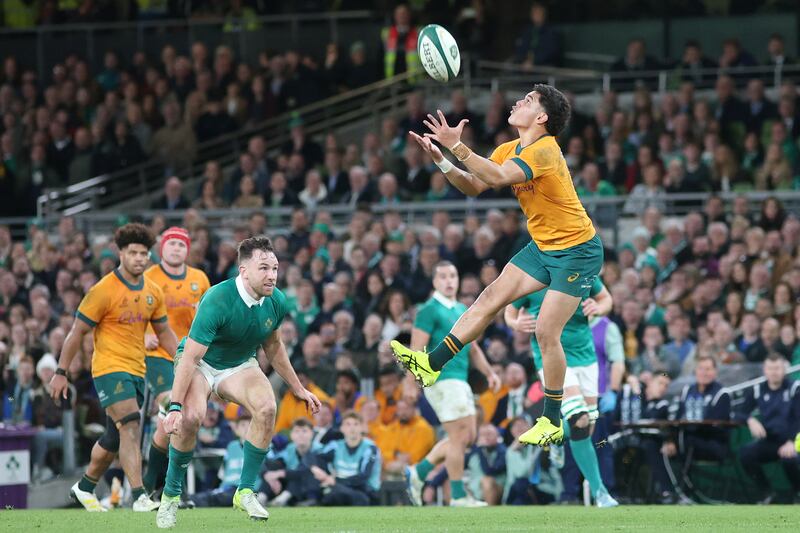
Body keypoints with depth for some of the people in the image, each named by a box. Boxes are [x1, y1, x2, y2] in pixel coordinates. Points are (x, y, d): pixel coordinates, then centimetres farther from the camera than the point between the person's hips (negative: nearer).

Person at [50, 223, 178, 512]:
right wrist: (61, 373, -7)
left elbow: (164, 332, 19)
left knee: (114, 439, 13)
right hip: (109, 367, -7)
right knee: (130, 427, -22)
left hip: (137, 370, 7)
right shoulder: (103, 290, -12)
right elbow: (77, 332, -7)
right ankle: (139, 496, -28)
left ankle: (85, 488, 33)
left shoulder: (153, 292, 6)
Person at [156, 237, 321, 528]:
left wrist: (298, 389, 15)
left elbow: (273, 346, 9)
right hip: (201, 363, -5)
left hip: (240, 364, 5)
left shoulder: (276, 302, -12)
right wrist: (175, 407, -36)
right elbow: (191, 356, -31)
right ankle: (171, 495, -10)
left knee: (266, 408, -25)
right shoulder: (218, 300, -31)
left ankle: (246, 491, -11)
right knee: (191, 417, -32)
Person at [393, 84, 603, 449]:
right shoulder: (508, 150, 4)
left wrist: (457, 147, -38)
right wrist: (440, 159, -9)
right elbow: (474, 187, 4)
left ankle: (552, 423, 1)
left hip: (577, 251, -8)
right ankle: (432, 364, 3)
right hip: (543, 246, 8)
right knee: (491, 297, 1)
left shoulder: (544, 151, -24)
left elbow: (499, 177, -37)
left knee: (547, 333, -10)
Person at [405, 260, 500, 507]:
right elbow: (417, 350, -13)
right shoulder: (429, 310, -8)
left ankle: (418, 472, 18)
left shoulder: (462, 310, 18)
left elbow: (473, 348, 26)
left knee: (467, 438, 8)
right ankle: (458, 495, -1)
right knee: (460, 436, -9)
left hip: (460, 380, 9)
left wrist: (489, 372, 16)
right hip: (442, 380, -9)